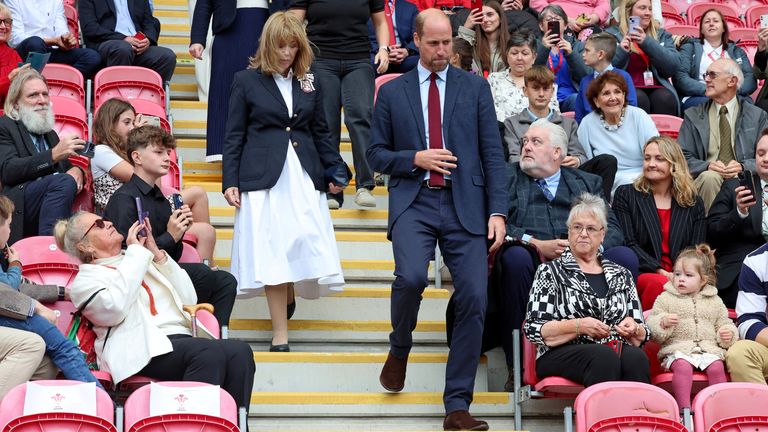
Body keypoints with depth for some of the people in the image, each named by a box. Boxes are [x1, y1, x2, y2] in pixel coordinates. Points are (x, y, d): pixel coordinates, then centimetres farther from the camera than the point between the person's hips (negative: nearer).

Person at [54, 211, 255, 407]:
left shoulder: (141, 261, 31)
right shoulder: (86, 279, 13)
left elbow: (189, 299, 23)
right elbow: (114, 307, -11)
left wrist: (157, 254, 15)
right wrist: (136, 252, 0)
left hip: (184, 338, 6)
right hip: (145, 349, -6)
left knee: (240, 351, -25)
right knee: (210, 353, -35)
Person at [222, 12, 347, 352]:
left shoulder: (310, 84, 13)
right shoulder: (246, 81, 4)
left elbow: (321, 132, 18)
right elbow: (234, 136, 4)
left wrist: (334, 172, 7)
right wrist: (230, 181, -3)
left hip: (304, 177, 3)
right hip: (264, 178, -3)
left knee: (308, 244, -7)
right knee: (271, 253, -6)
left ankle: (288, 295, 23)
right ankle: (280, 334, -3)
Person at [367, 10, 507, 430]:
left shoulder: (475, 87, 9)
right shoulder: (392, 92, 10)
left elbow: (492, 152, 5)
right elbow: (376, 153, 11)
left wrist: (497, 211, -4)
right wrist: (415, 158, -8)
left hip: (465, 205, 1)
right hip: (414, 202, -1)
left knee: (474, 299, -9)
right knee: (411, 276, -27)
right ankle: (399, 348, 6)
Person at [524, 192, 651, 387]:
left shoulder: (621, 275, 22)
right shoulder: (550, 272, 12)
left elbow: (642, 335, 22)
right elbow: (532, 329, 1)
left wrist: (633, 329, -2)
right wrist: (579, 326, -12)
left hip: (617, 351, 3)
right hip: (563, 354, -3)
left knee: (636, 357, -33)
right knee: (604, 357, -36)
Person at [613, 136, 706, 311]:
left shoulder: (694, 203, 18)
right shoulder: (625, 195, 12)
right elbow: (628, 244, 1)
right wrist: (662, 272, -13)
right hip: (641, 274, -2)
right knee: (660, 283, -38)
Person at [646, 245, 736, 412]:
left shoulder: (714, 301, 19)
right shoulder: (666, 298, 12)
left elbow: (724, 322, 23)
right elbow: (651, 325, 7)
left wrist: (728, 333, 0)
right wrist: (663, 322, -15)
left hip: (709, 349, 2)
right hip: (677, 349, -2)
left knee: (716, 367, -28)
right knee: (683, 366, -33)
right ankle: (684, 408, -37)